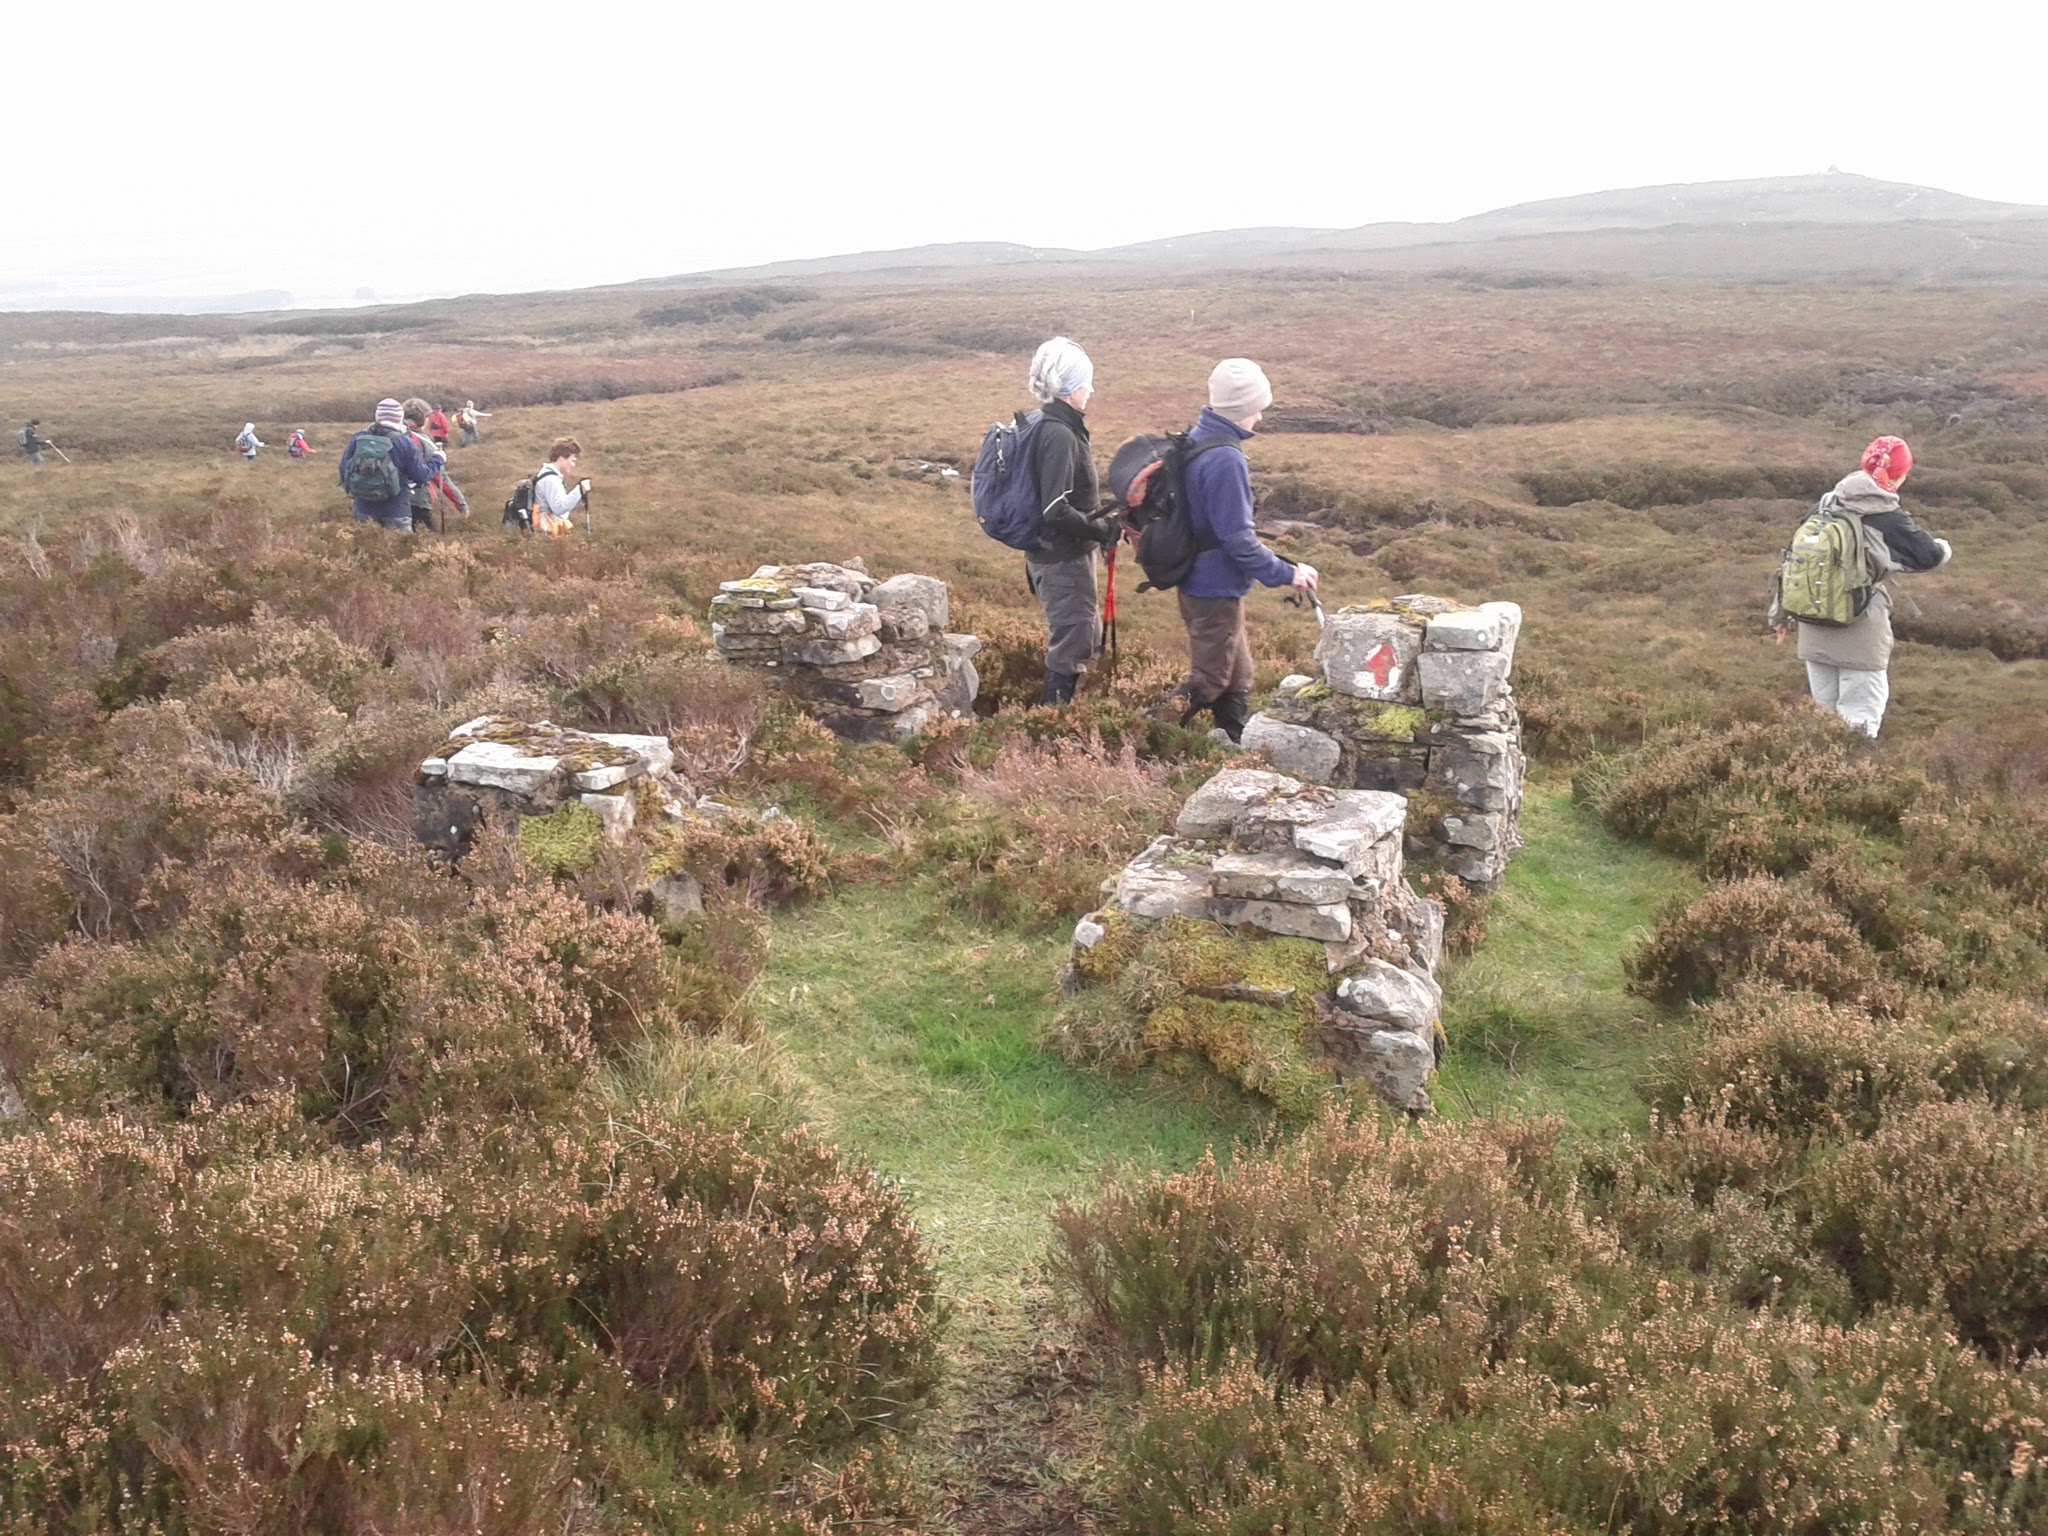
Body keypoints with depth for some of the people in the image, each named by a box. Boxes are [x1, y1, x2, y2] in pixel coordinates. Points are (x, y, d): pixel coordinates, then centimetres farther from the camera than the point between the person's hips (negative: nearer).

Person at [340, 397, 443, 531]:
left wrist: (351, 491, 24)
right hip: (395, 510, -4)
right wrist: (436, 460, 11)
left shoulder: (357, 439, -1)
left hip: (364, 509, 4)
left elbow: (344, 469, 6)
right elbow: (421, 475, -7)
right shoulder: (404, 443, -12)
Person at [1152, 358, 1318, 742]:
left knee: (1237, 676, 20)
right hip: (1216, 590, -10)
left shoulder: (1194, 440, 4)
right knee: (1209, 682, 4)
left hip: (1194, 579, 10)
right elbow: (1238, 539, -25)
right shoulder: (1226, 460, -26)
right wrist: (1286, 573, -16)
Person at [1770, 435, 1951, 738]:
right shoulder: (1889, 519, -9)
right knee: (1860, 722, 1)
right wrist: (1943, 546, 24)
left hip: (1814, 631, 5)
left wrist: (1780, 614, 13)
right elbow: (1930, 555, -1)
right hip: (1860, 636, -5)